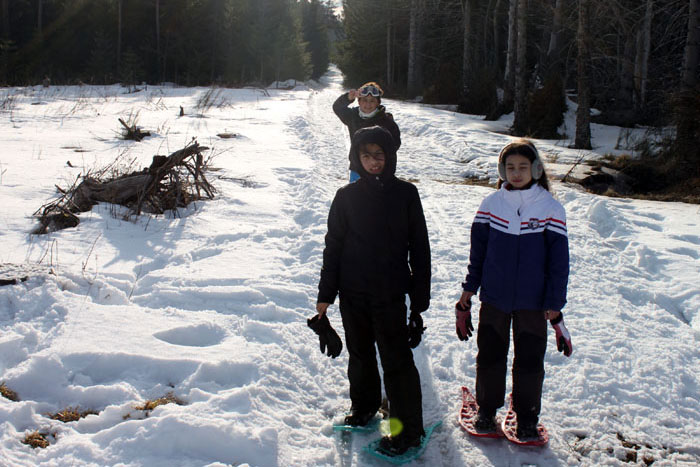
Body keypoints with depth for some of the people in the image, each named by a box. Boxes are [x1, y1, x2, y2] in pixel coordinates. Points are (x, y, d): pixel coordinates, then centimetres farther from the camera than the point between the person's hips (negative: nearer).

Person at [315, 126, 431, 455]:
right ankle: (364, 407, 39)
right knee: (360, 355, 18)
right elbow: (333, 245, 6)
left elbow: (419, 248, 1)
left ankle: (408, 429, 12)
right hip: (353, 292, 3)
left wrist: (420, 297, 0)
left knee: (396, 360, -1)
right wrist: (325, 293, 4)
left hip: (390, 294, -2)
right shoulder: (347, 196, 1)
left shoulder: (405, 194, -2)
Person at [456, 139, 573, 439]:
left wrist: (554, 304, -6)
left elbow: (559, 259, -4)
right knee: (489, 356, 11)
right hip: (494, 298, 2)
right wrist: (469, 287, 8)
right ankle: (487, 408, 30)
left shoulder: (550, 208, -6)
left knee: (530, 360, 7)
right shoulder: (491, 204, 0)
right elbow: (478, 249, 8)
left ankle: (527, 416, 25)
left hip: (533, 302, -2)